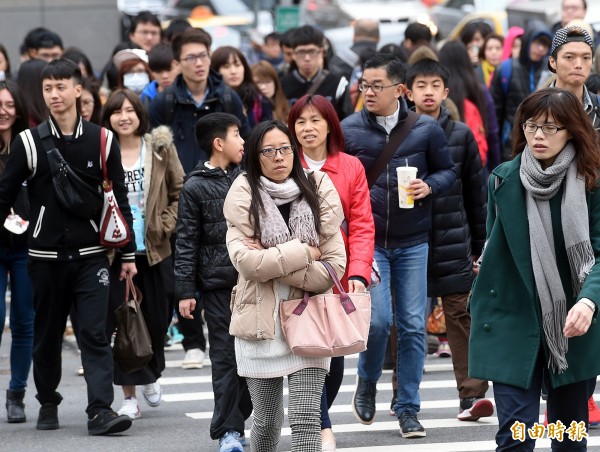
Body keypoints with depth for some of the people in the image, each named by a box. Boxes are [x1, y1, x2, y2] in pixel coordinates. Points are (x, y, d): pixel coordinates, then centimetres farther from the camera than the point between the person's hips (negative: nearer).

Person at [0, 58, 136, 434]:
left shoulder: (102, 141, 3)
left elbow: (120, 201, 7)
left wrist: (128, 254, 5)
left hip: (91, 255, 0)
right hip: (47, 257, 0)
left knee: (95, 333, -8)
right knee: (48, 335, 9)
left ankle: (101, 410, -13)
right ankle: (48, 403, 25)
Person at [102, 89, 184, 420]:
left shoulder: (160, 148, 2)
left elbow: (180, 193, 5)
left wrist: (166, 225, -4)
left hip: (154, 250, 1)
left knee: (156, 318, 9)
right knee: (119, 319, -4)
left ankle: (151, 375, 37)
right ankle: (129, 396, 3)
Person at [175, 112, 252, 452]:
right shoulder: (196, 187, -1)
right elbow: (187, 242, -2)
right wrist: (185, 290, -6)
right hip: (219, 284, -4)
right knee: (225, 357, -3)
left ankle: (240, 417, 15)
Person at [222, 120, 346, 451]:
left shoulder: (318, 195, 0)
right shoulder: (244, 199, -2)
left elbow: (334, 267, -7)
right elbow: (246, 261, -17)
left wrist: (272, 263, -14)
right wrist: (304, 253, -13)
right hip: (260, 321, 0)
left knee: (306, 418, -12)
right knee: (266, 421, 10)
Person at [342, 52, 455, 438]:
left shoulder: (426, 129, -1)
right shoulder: (348, 130, -2)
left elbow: (448, 170, 10)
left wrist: (430, 186, -11)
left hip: (413, 243, 1)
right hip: (368, 240, -1)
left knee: (413, 325, 1)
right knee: (378, 319, -12)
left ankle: (408, 409, 12)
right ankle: (367, 383, 17)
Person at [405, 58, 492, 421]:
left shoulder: (461, 135, 4)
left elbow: (476, 193, 9)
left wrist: (480, 246, 8)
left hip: (453, 243, 0)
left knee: (462, 315, -5)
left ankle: (472, 394, -6)